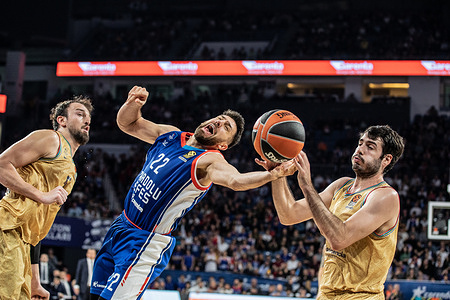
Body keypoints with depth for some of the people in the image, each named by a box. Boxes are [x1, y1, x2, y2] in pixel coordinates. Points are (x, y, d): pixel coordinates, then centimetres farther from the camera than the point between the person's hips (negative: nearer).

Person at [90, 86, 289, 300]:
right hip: (121, 226, 8)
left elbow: (236, 180, -40)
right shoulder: (171, 135, 4)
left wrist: (270, 175, -59)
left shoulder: (210, 161, -19)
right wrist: (133, 104, -10)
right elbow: (127, 123, 13)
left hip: (146, 243, -8)